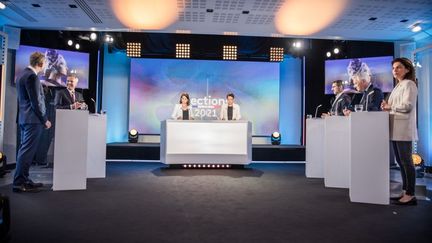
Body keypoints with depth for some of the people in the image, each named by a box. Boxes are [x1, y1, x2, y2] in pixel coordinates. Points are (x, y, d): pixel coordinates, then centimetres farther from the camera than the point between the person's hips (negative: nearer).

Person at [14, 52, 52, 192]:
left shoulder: (23, 74, 16)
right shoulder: (32, 76, -15)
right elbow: (36, 102, -18)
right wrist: (45, 120, -12)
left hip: (24, 119, 10)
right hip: (33, 119, -10)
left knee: (25, 150, 14)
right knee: (27, 151, -6)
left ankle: (24, 180, 22)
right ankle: (19, 183, -1)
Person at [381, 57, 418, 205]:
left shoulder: (409, 84, -5)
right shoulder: (398, 86, 21)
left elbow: (407, 106, -16)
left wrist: (390, 106, -5)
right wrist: (387, 106, 2)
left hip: (404, 128, -9)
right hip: (396, 129, 9)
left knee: (406, 161, -7)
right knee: (400, 161, 10)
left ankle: (410, 195, -2)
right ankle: (405, 192, 18)